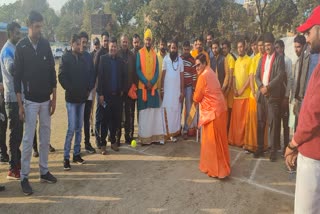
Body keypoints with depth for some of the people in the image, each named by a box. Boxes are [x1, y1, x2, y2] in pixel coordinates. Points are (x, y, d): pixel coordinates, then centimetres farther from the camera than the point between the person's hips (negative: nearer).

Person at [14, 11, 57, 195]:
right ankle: (24, 177, 8)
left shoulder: (46, 44, 3)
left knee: (46, 137, 10)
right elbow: (17, 77, -6)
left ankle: (44, 171, 22)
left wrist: (54, 98, 2)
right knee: (28, 140, -2)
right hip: (30, 100, -4)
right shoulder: (21, 47, -6)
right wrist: (20, 104, -9)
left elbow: (52, 72, 5)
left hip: (46, 99, 4)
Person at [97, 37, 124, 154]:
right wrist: (100, 94, -11)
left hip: (117, 95, 3)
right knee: (105, 120, 2)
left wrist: (122, 90, 5)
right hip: (106, 95, -3)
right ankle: (103, 144, 12)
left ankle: (113, 141, 23)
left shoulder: (120, 60, 9)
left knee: (116, 119, 7)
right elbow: (100, 77, -6)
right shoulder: (103, 58, -1)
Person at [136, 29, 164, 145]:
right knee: (143, 112, -3)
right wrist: (146, 82, -15)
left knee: (154, 111, 2)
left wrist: (152, 82, -9)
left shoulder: (154, 54, 11)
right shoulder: (139, 53, 1)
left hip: (153, 86, 3)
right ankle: (144, 137, 2)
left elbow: (157, 71, 6)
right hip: (142, 86, -3)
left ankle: (155, 136, 8)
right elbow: (137, 70, -5)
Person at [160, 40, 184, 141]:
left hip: (177, 90, 3)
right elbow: (163, 75, -2)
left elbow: (182, 77, 6)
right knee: (167, 111, -4)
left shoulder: (180, 60, 5)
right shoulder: (166, 59, -4)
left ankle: (173, 133, 14)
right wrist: (161, 89, -6)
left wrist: (182, 91, 2)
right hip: (167, 89, -3)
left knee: (176, 111, 6)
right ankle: (166, 133, 3)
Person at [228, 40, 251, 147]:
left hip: (246, 94, -5)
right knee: (235, 117, 7)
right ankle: (234, 139, 16)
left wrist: (242, 90, -11)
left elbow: (250, 77, -7)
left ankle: (243, 140, 6)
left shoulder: (249, 60, -2)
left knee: (244, 118, -2)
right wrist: (234, 89, 1)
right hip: (236, 94, 5)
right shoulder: (236, 61, 17)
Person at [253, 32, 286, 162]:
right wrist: (261, 87, -7)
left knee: (272, 122, -4)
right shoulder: (262, 59, 17)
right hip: (261, 94, 5)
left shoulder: (279, 58, 0)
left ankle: (273, 150, 4)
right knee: (260, 122, 7)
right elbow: (257, 76, 11)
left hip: (273, 95, -5)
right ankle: (260, 147, 16)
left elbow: (280, 76, -10)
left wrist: (268, 87, -16)